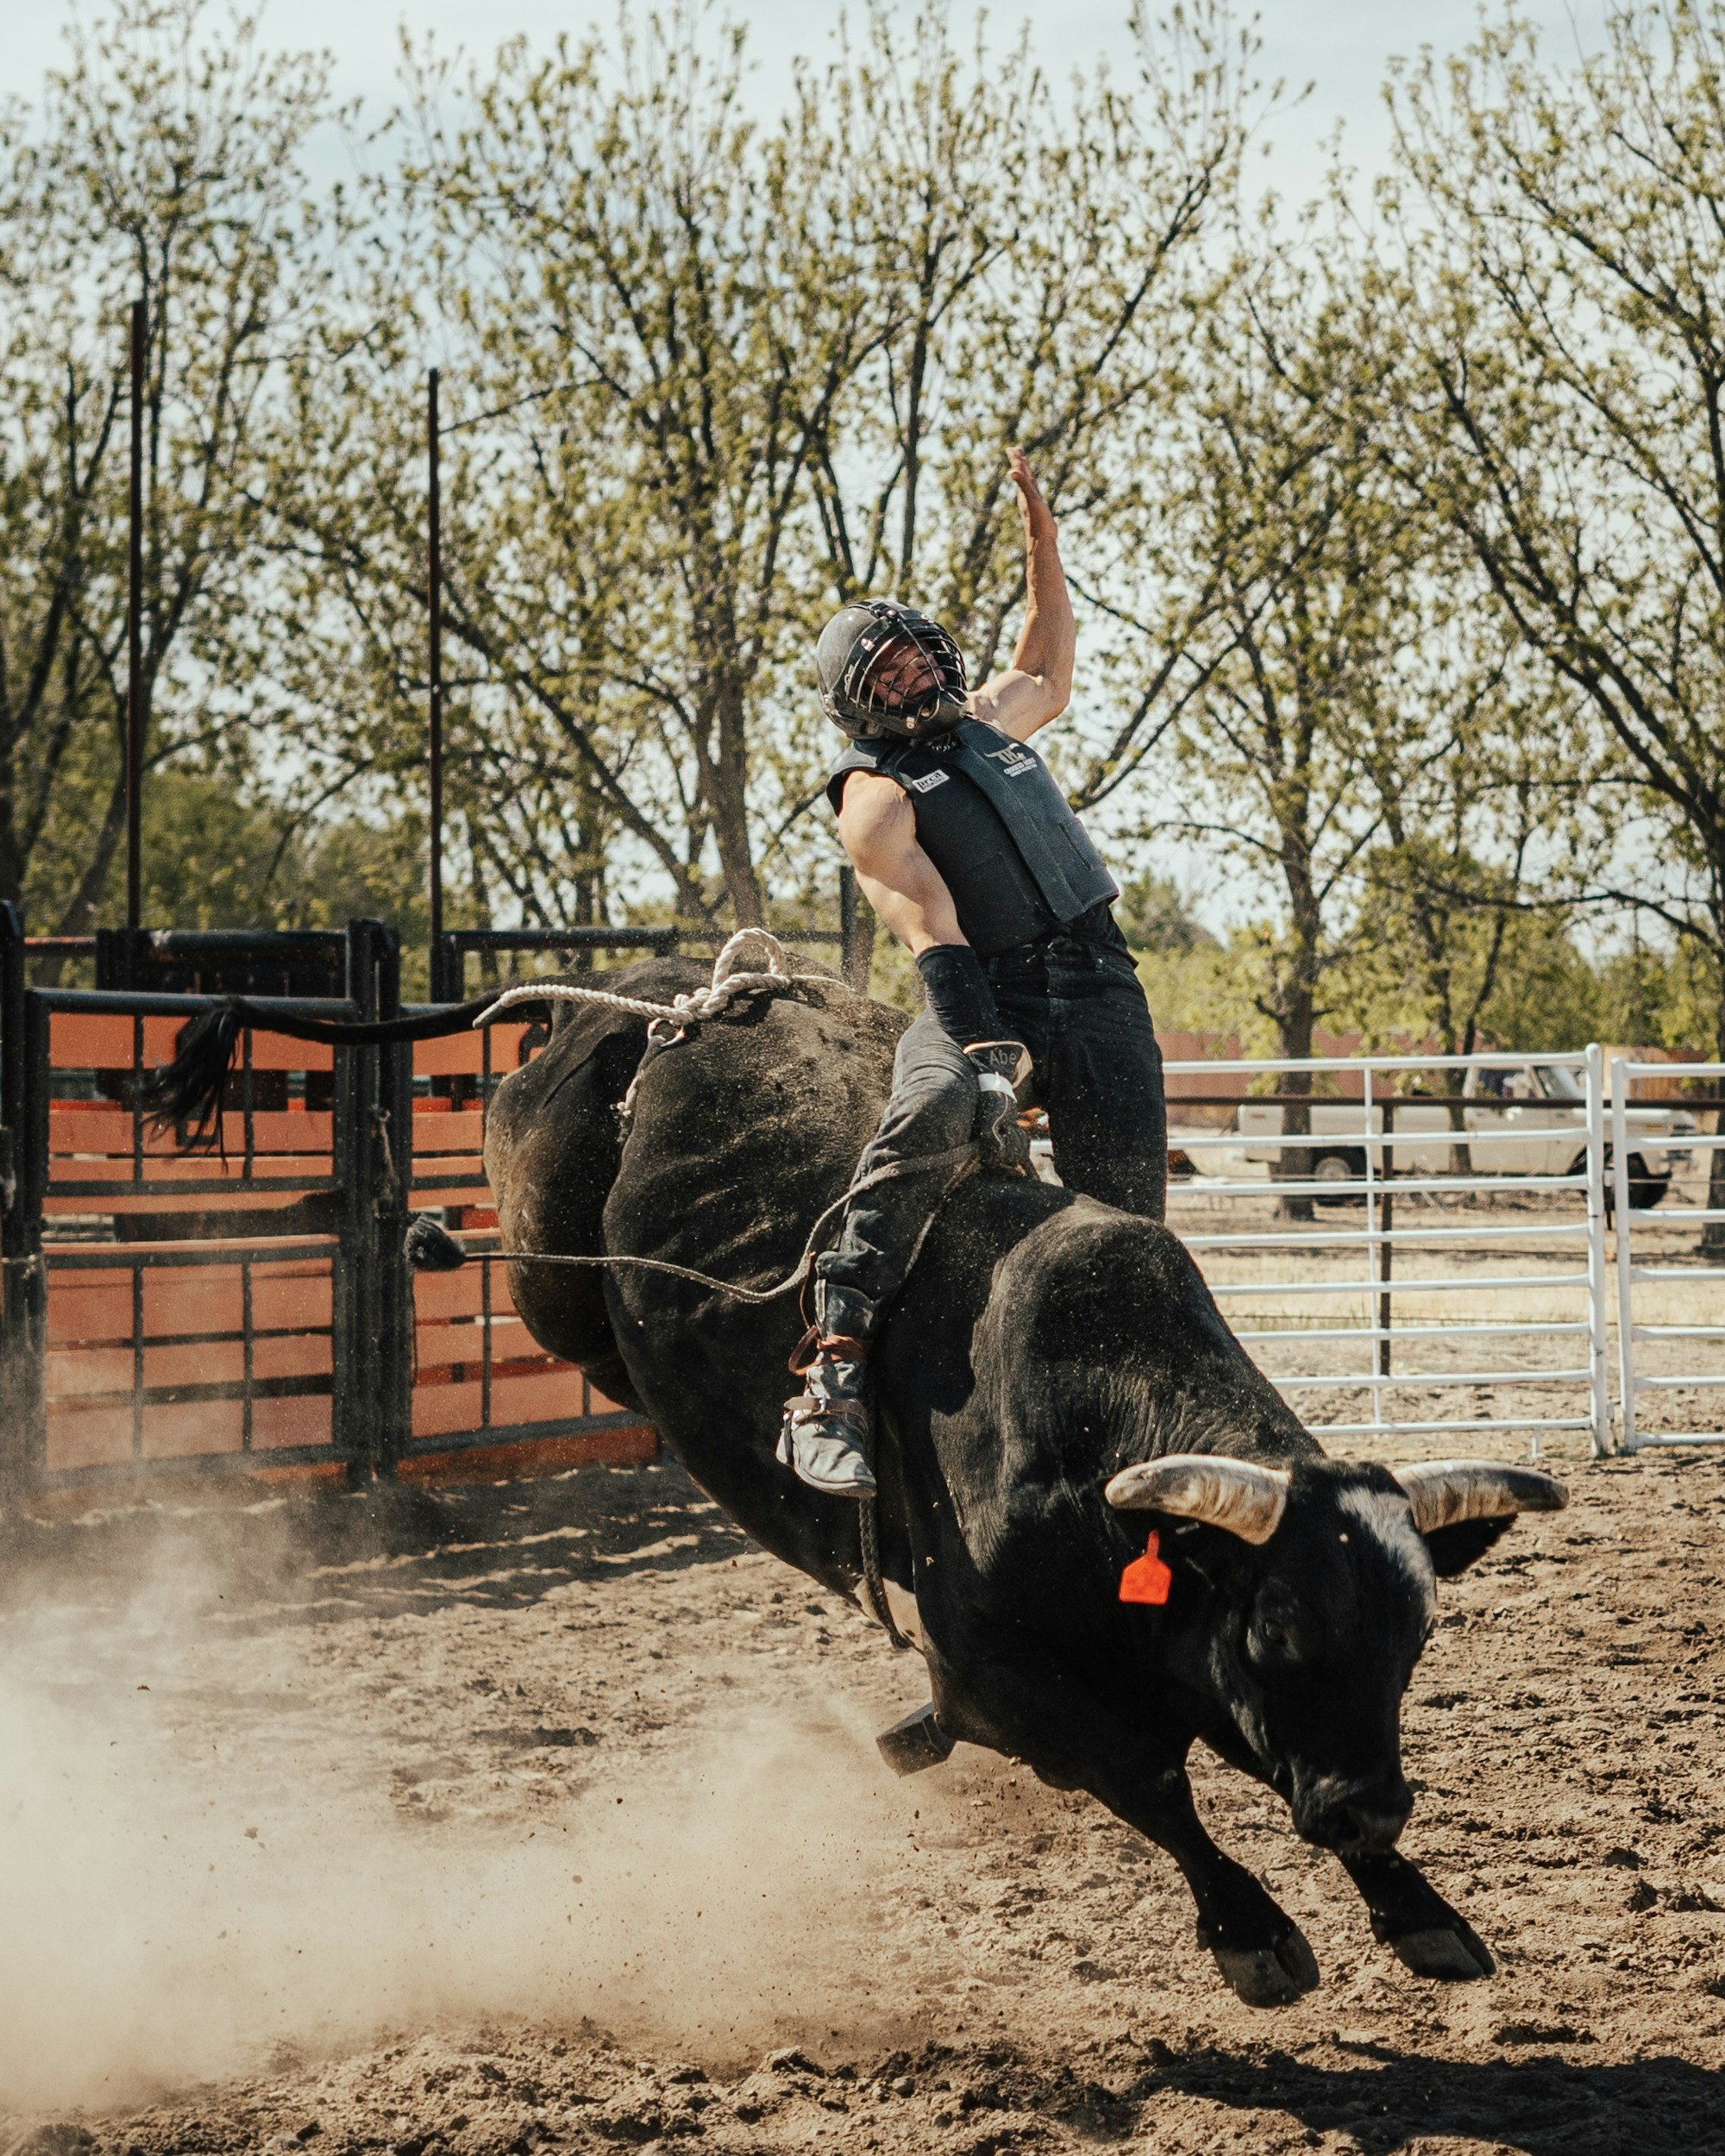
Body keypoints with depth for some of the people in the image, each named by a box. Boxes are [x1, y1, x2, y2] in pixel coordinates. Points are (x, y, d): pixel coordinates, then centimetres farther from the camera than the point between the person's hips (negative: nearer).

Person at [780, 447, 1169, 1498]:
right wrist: (986, 1052, -27)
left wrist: (1043, 540, 38)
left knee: (1129, 1213, -6)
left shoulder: (986, 722, 23)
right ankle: (832, 1385, -39)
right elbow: (930, 926, -14)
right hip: (992, 993, -7)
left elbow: (1051, 674, 46)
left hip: (1099, 984, 7)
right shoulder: (876, 794, 1)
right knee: (930, 1115, -35)